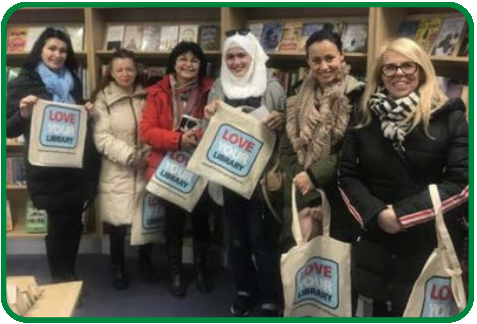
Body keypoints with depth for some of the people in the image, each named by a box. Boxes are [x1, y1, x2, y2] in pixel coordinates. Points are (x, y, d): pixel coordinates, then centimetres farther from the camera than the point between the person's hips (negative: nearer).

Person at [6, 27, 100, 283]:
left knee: (74, 223, 12)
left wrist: (87, 113, 1)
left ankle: (70, 276, 29)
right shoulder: (23, 83, -4)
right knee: (59, 224, 0)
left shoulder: (73, 81, 12)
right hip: (48, 169, -5)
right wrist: (24, 113, -25)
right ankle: (59, 280, 18)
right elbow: (9, 129, -6)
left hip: (77, 165, 5)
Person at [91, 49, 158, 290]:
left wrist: (149, 153, -13)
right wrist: (130, 155, -19)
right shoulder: (103, 99, -5)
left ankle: (146, 261, 34)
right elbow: (102, 138, -12)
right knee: (118, 222, 4)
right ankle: (118, 267, 28)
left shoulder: (146, 97, 6)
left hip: (146, 169, 3)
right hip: (117, 171, -3)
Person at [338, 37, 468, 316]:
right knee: (382, 310, 16)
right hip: (376, 239, 3)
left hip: (431, 243, -2)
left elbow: (462, 182, -11)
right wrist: (375, 213, -13)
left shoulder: (449, 116, -5)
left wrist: (403, 213, -16)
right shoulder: (366, 117, 5)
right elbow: (347, 175, 4)